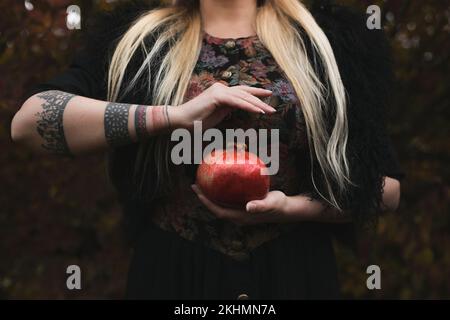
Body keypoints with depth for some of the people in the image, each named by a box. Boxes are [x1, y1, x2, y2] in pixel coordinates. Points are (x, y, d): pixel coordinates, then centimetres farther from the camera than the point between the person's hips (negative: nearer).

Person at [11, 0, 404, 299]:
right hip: (170, 273, 0)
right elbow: (28, 120, -11)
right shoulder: (135, 37, 3)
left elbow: (386, 188, 3)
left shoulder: (328, 39, 4)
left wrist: (290, 207, -15)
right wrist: (173, 115, -20)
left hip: (296, 275, 1)